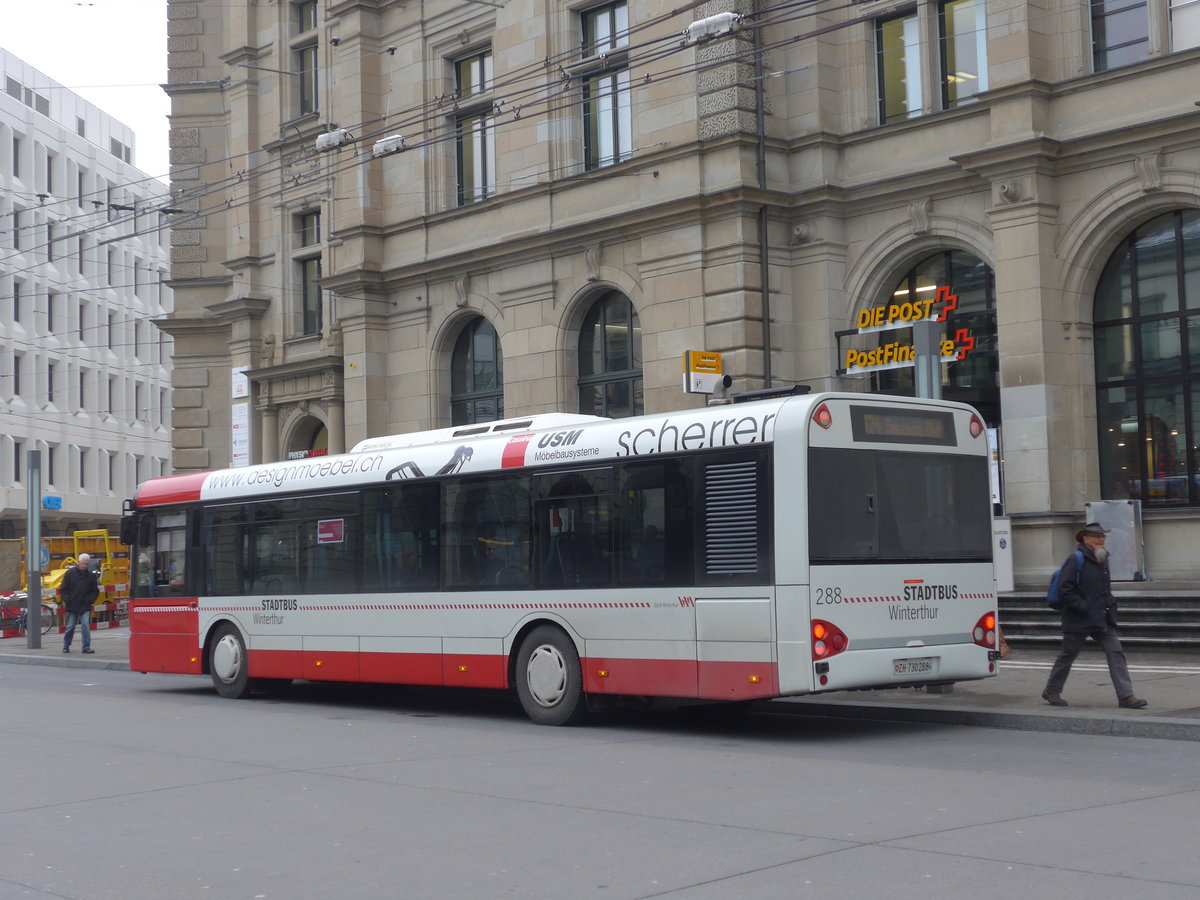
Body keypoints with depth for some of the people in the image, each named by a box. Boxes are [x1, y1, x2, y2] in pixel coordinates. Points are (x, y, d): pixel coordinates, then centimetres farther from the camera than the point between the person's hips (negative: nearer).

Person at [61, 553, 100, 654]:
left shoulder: (91, 576, 6)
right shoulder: (70, 573, 2)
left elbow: (95, 591, 13)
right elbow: (64, 589, 5)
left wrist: (90, 600, -1)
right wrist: (67, 600, -4)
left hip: (85, 606, 0)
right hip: (72, 606, 0)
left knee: (86, 625, -10)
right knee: (70, 627, 6)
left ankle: (86, 647, -6)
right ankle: (66, 646, 22)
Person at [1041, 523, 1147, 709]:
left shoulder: (1103, 559, 11)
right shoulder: (1076, 560, -13)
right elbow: (1064, 589, -18)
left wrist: (1110, 604, 11)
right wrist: (1083, 607, -20)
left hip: (1102, 620, 7)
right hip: (1079, 621, -7)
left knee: (1115, 653, -5)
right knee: (1067, 655, 7)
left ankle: (1126, 696, -7)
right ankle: (1051, 691, 24)